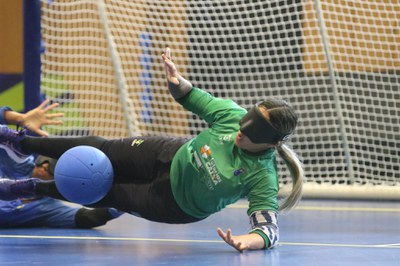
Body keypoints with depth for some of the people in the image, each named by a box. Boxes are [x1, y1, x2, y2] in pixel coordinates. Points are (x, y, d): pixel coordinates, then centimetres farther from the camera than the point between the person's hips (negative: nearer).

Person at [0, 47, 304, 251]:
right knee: (99, 150, 13)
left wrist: (250, 240, -63)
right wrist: (177, 82, -31)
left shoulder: (263, 177, -36)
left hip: (175, 205, -3)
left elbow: (269, 226, -40)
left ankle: (36, 188, 34)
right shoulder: (233, 115, -24)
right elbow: (194, 99, -9)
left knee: (105, 193, 7)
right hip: (170, 156, 3)